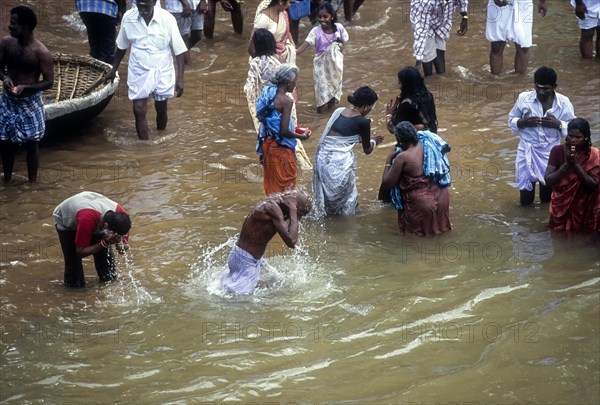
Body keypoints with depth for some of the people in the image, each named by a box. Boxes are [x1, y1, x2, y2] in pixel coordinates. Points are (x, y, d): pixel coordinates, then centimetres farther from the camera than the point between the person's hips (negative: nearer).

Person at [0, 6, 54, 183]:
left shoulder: (41, 52, -20)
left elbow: (49, 82, -15)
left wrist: (25, 87, -29)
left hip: (30, 103, -4)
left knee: (31, 144, 8)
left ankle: (32, 183, 23)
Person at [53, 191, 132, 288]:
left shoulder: (122, 216, -32)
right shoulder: (87, 220, -48)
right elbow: (80, 252, -36)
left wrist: (121, 245, -39)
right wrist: (105, 243, -47)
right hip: (66, 219, -4)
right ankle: (74, 284, 12)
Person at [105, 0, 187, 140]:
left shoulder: (167, 19, -18)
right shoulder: (128, 18, -11)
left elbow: (179, 50, -11)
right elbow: (122, 46, 6)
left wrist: (180, 78, -15)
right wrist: (114, 69, 14)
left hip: (162, 71, -1)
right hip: (139, 72, 1)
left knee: (161, 109, 14)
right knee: (139, 110, -6)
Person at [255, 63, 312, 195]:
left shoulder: (268, 93, 2)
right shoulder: (286, 101, -21)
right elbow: (284, 131, -23)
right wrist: (302, 136, -6)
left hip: (267, 144, 8)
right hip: (281, 148, -8)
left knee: (272, 183, 20)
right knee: (286, 185, 6)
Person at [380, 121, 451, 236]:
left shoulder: (402, 158, -18)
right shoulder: (428, 145, -2)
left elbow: (386, 184, -12)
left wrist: (388, 160, -2)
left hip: (422, 204, -6)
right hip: (442, 197, 6)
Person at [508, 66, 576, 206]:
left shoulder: (563, 103, -10)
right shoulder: (524, 98, -10)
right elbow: (511, 120, 2)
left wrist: (559, 125, -22)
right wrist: (522, 122, -20)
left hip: (550, 153, 0)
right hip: (527, 152, 0)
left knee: (547, 198, 15)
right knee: (526, 201, 7)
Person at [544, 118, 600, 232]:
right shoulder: (557, 151, -10)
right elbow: (548, 180, -15)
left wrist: (576, 164, -24)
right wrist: (566, 164, -25)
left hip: (584, 207, -1)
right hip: (562, 205, 1)